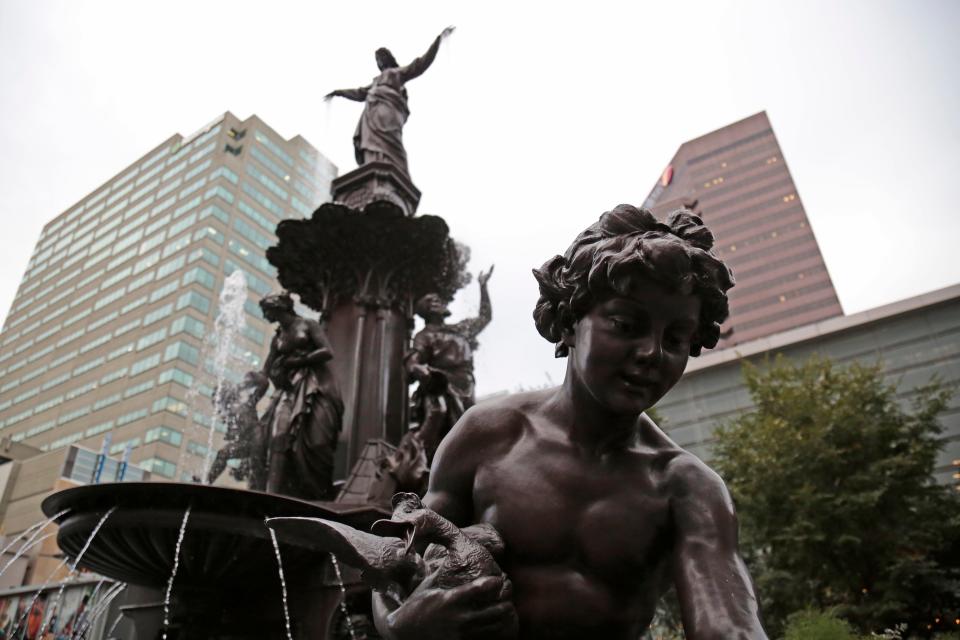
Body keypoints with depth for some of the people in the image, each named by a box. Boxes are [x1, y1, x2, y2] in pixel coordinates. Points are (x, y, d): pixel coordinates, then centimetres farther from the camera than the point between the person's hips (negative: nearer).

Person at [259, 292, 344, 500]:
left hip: (313, 389, -4)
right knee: (280, 439, -16)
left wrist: (296, 361, -5)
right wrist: (275, 373, -4)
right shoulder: (276, 338, 23)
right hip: (288, 393, 4)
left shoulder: (308, 325, 7)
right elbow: (267, 370, 18)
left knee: (313, 443, -13)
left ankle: (319, 498, -9)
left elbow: (327, 352, -5)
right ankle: (273, 495, -26)